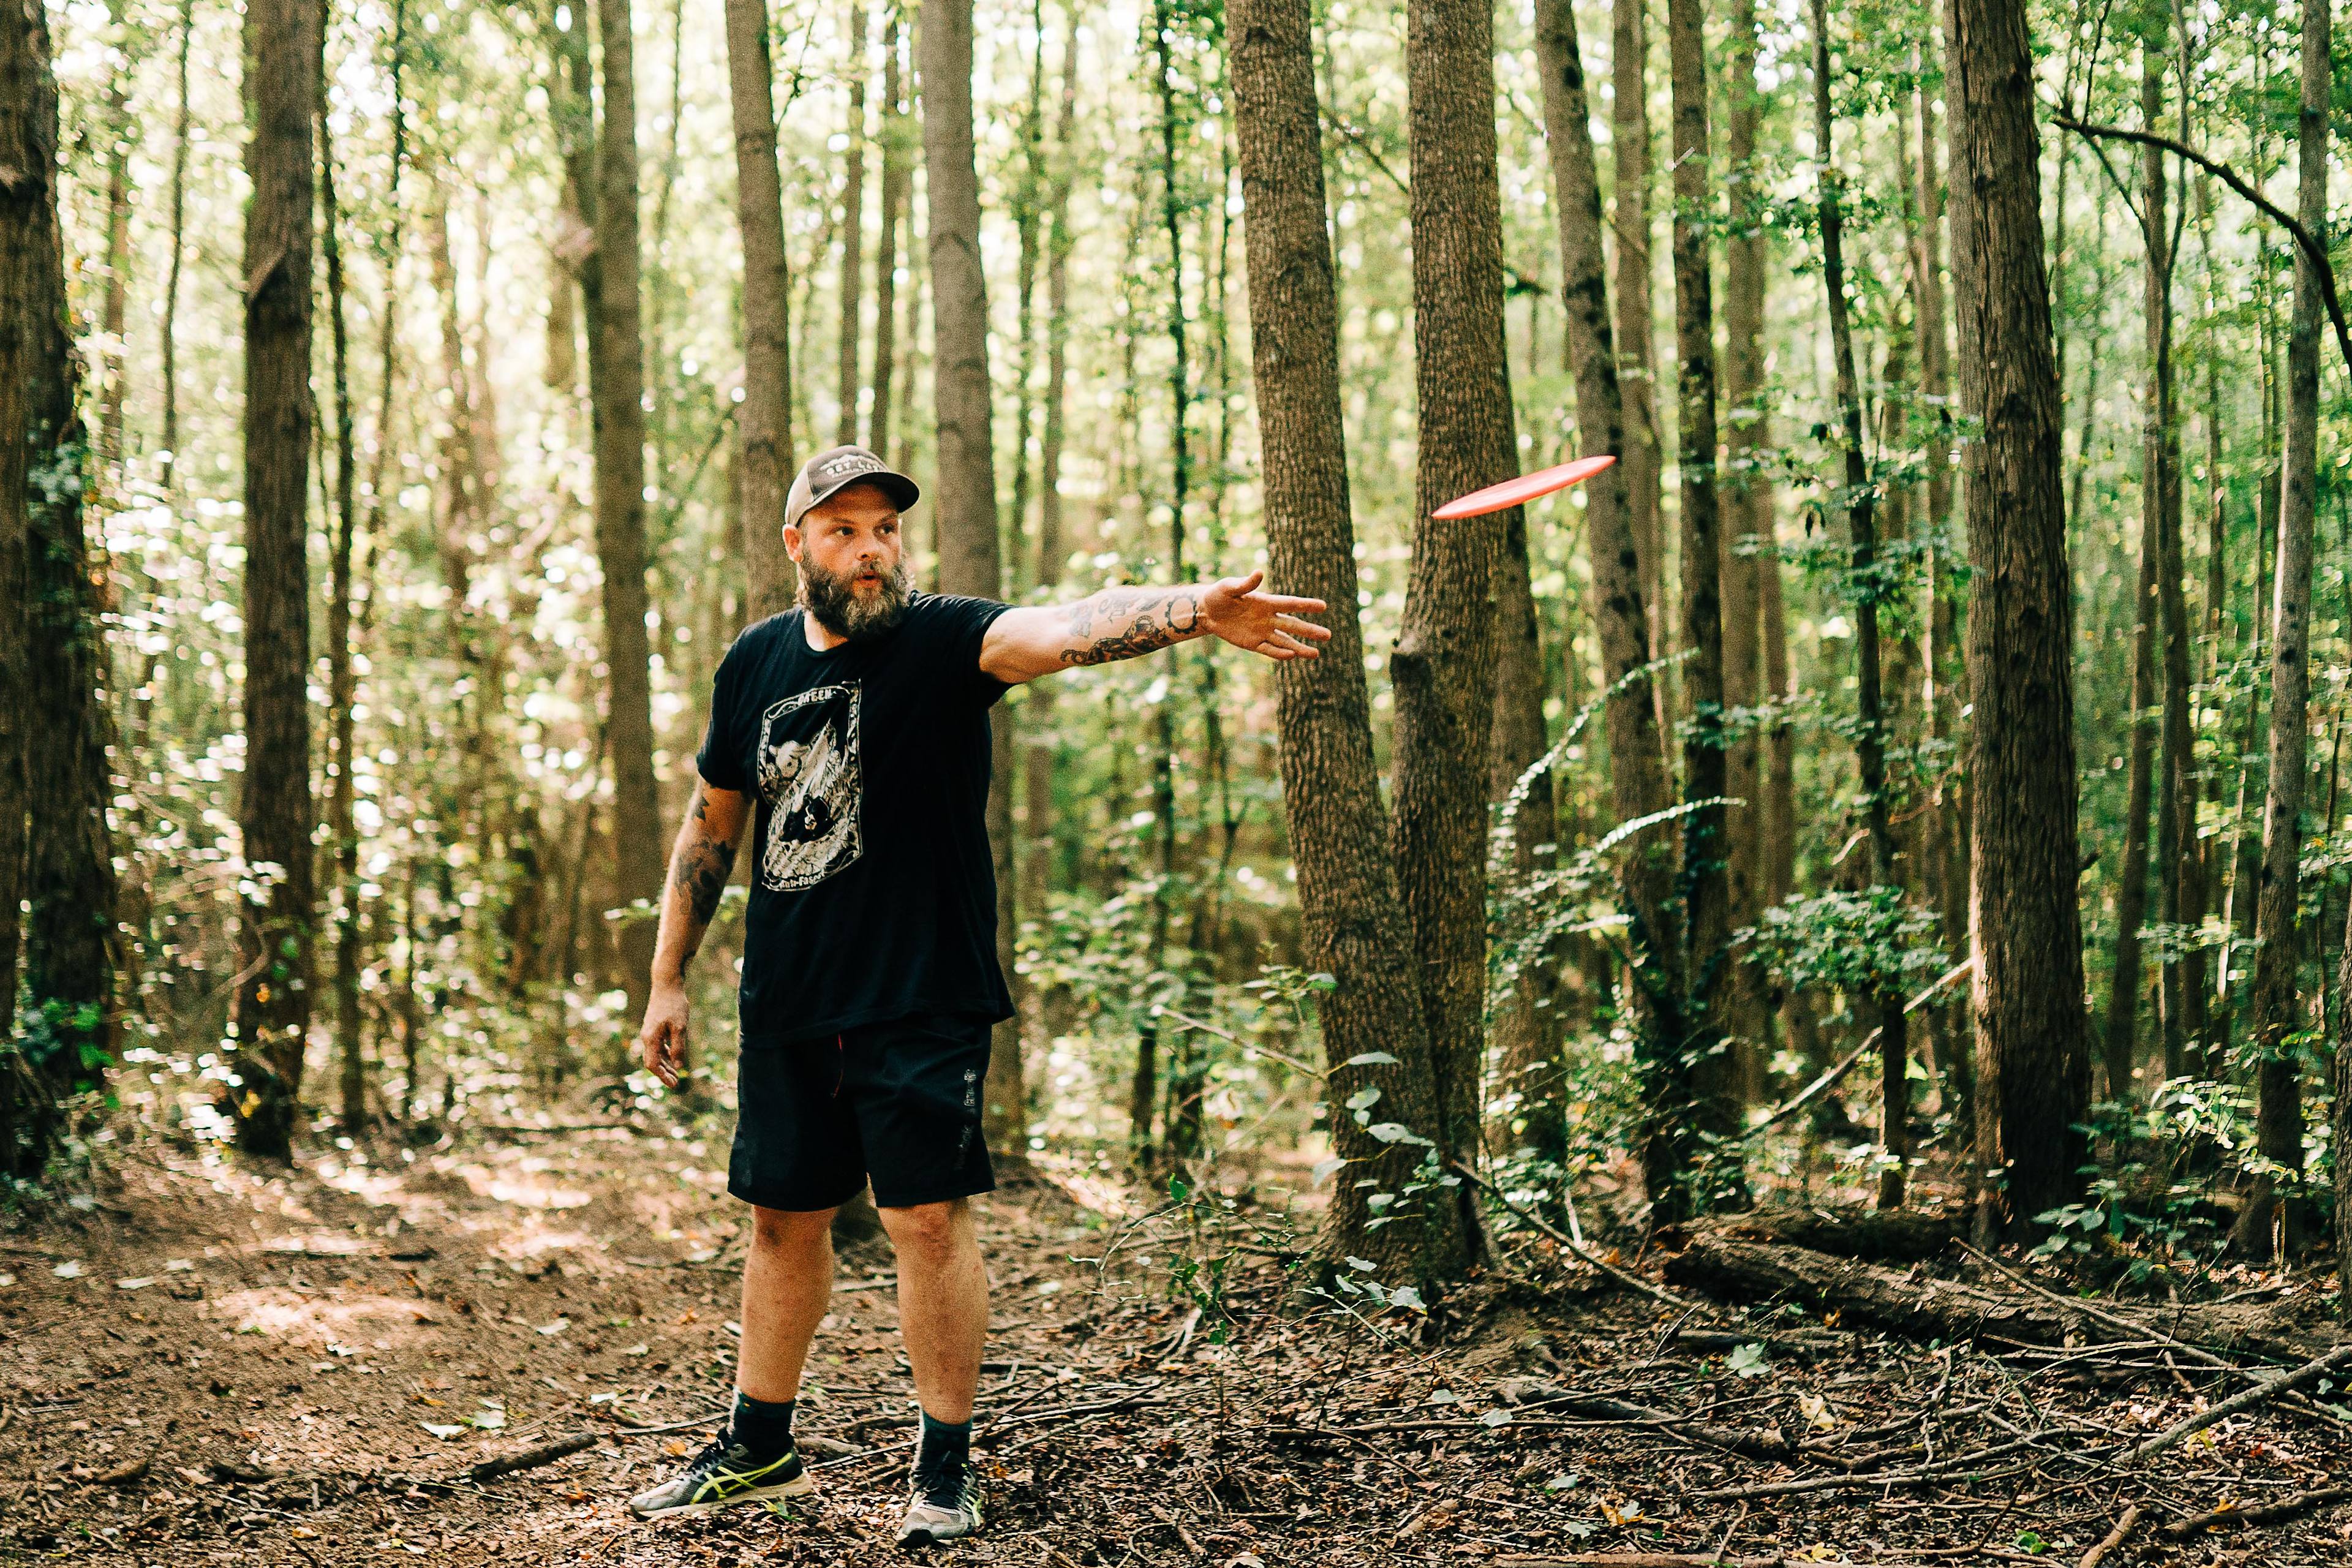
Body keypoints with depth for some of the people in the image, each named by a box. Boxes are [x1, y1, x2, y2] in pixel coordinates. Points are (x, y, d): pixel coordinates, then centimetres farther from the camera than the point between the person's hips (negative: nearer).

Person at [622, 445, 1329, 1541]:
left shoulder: (941, 644, -9)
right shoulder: (755, 664, 5)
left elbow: (1070, 629, -29)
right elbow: (711, 826, 15)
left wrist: (1197, 610, -48)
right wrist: (667, 980, 16)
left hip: (922, 998, -4)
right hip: (787, 1002, 5)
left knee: (928, 1215, -5)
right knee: (784, 1218, 14)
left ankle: (946, 1466, 10)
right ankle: (759, 1449, 31)